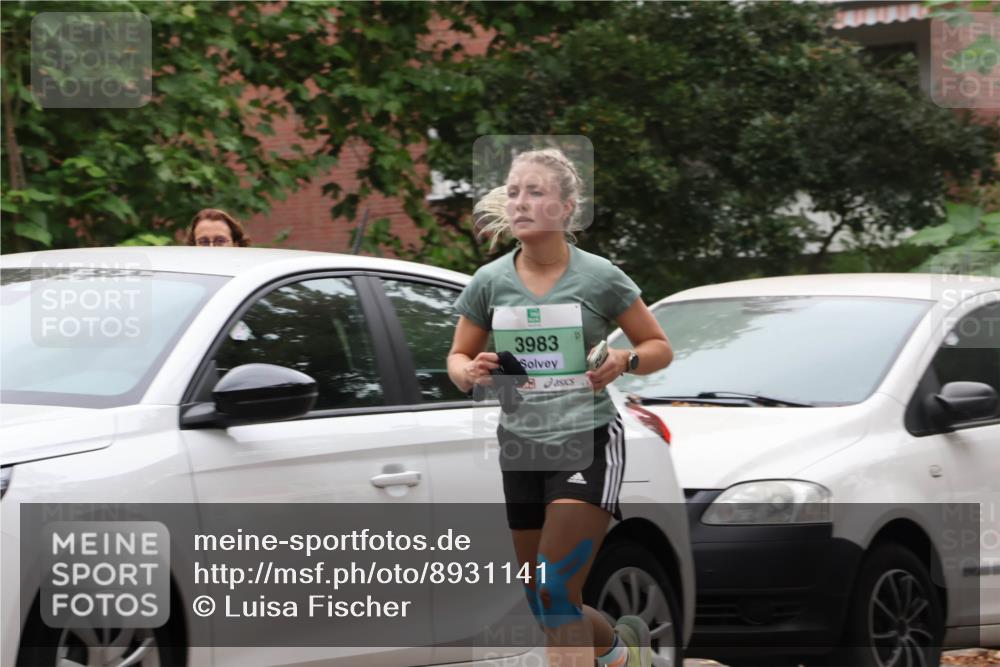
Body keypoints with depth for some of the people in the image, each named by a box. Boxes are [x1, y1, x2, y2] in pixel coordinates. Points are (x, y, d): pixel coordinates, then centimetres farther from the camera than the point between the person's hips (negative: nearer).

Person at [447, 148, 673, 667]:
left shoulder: (599, 278, -5)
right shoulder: (490, 282, 2)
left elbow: (659, 347, 3)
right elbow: (458, 357, 12)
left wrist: (624, 360, -18)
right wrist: (470, 372, -12)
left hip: (587, 443, -4)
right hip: (522, 448, 4)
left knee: (556, 592, -18)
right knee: (546, 609, 11)